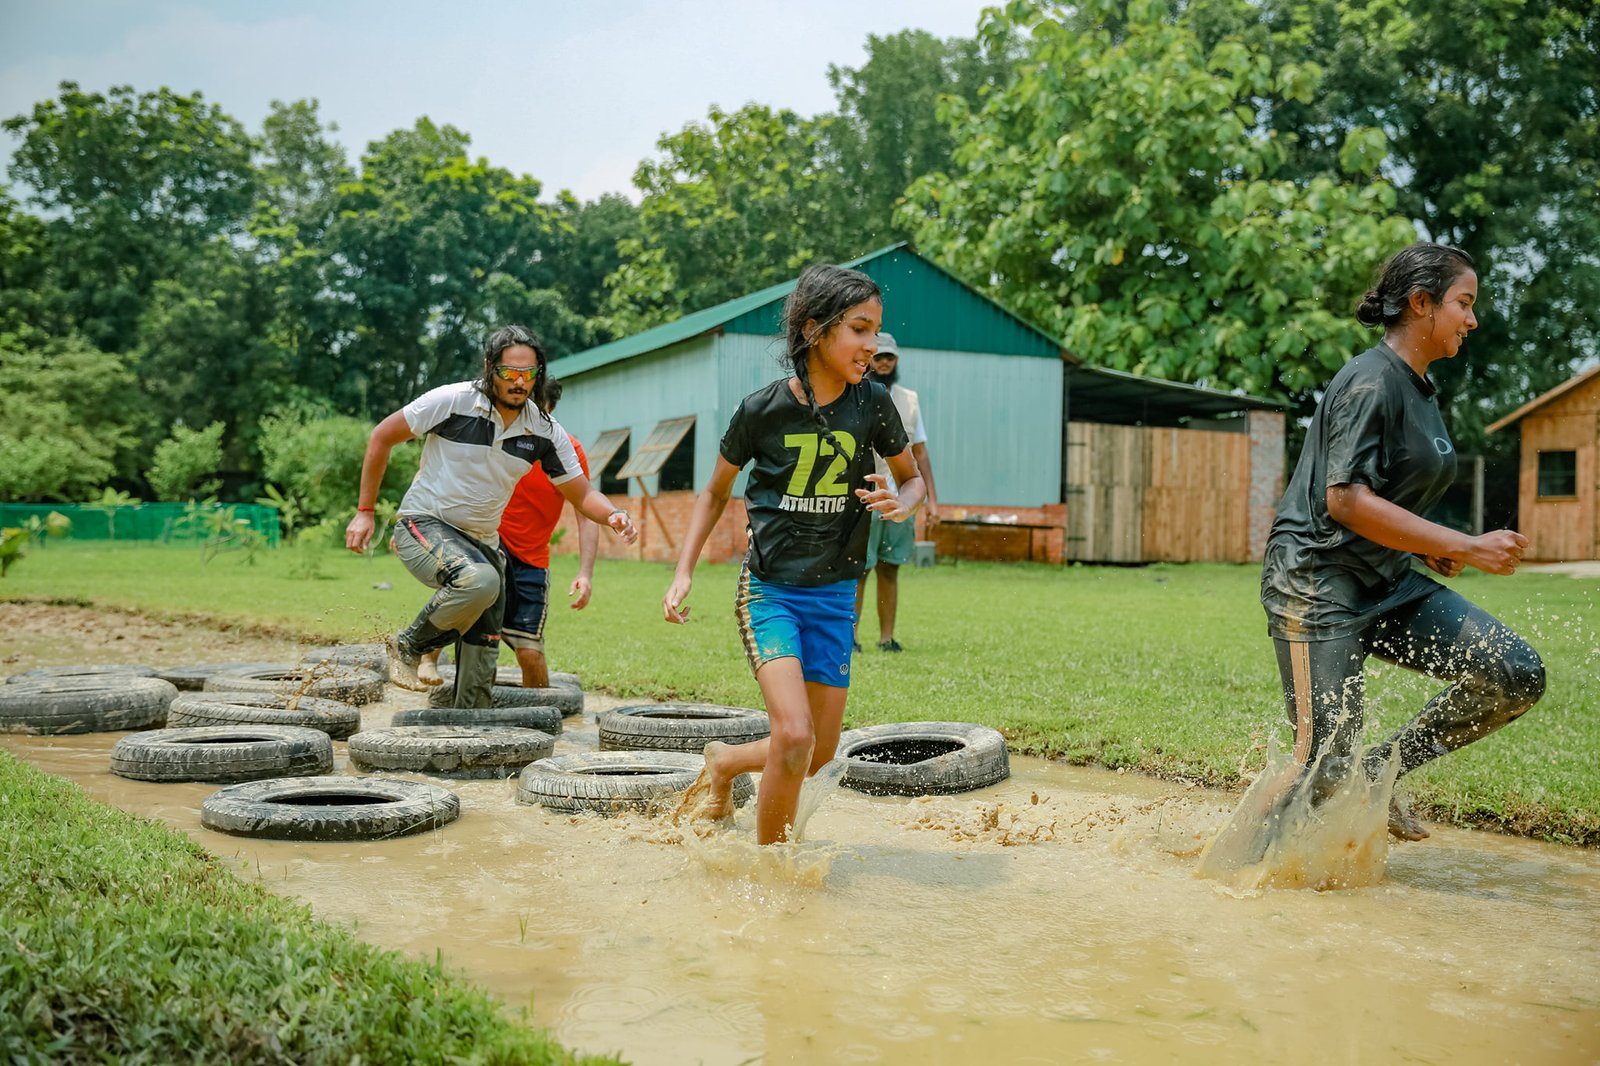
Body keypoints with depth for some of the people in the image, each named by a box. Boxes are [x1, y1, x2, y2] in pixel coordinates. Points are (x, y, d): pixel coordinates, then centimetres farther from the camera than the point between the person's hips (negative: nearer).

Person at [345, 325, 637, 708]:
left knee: (482, 651, 2)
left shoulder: (545, 432, -3)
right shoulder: (453, 401, -15)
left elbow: (581, 494, 4)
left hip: (482, 542, 5)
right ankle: (409, 646, -10)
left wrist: (614, 515, -19)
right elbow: (382, 437, -5)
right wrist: (365, 511, -5)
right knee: (480, 581, -34)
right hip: (424, 525, -5)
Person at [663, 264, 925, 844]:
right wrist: (683, 573, -2)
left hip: (835, 595, 4)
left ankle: (724, 762, 39)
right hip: (768, 589, -3)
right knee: (794, 735, -19)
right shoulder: (761, 409, -10)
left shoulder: (872, 403, -5)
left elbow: (912, 478, 10)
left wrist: (901, 504, -13)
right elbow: (715, 493, 6)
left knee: (821, 750, 9)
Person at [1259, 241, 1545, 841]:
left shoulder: (1420, 390, 14)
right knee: (1324, 771, -9)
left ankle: (1381, 771, 8)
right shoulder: (1372, 382, -15)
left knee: (1517, 677, -4)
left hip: (1389, 583, 9)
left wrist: (1430, 549, 8)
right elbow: (1346, 501, -24)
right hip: (1318, 584, -9)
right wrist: (1467, 548, -23)